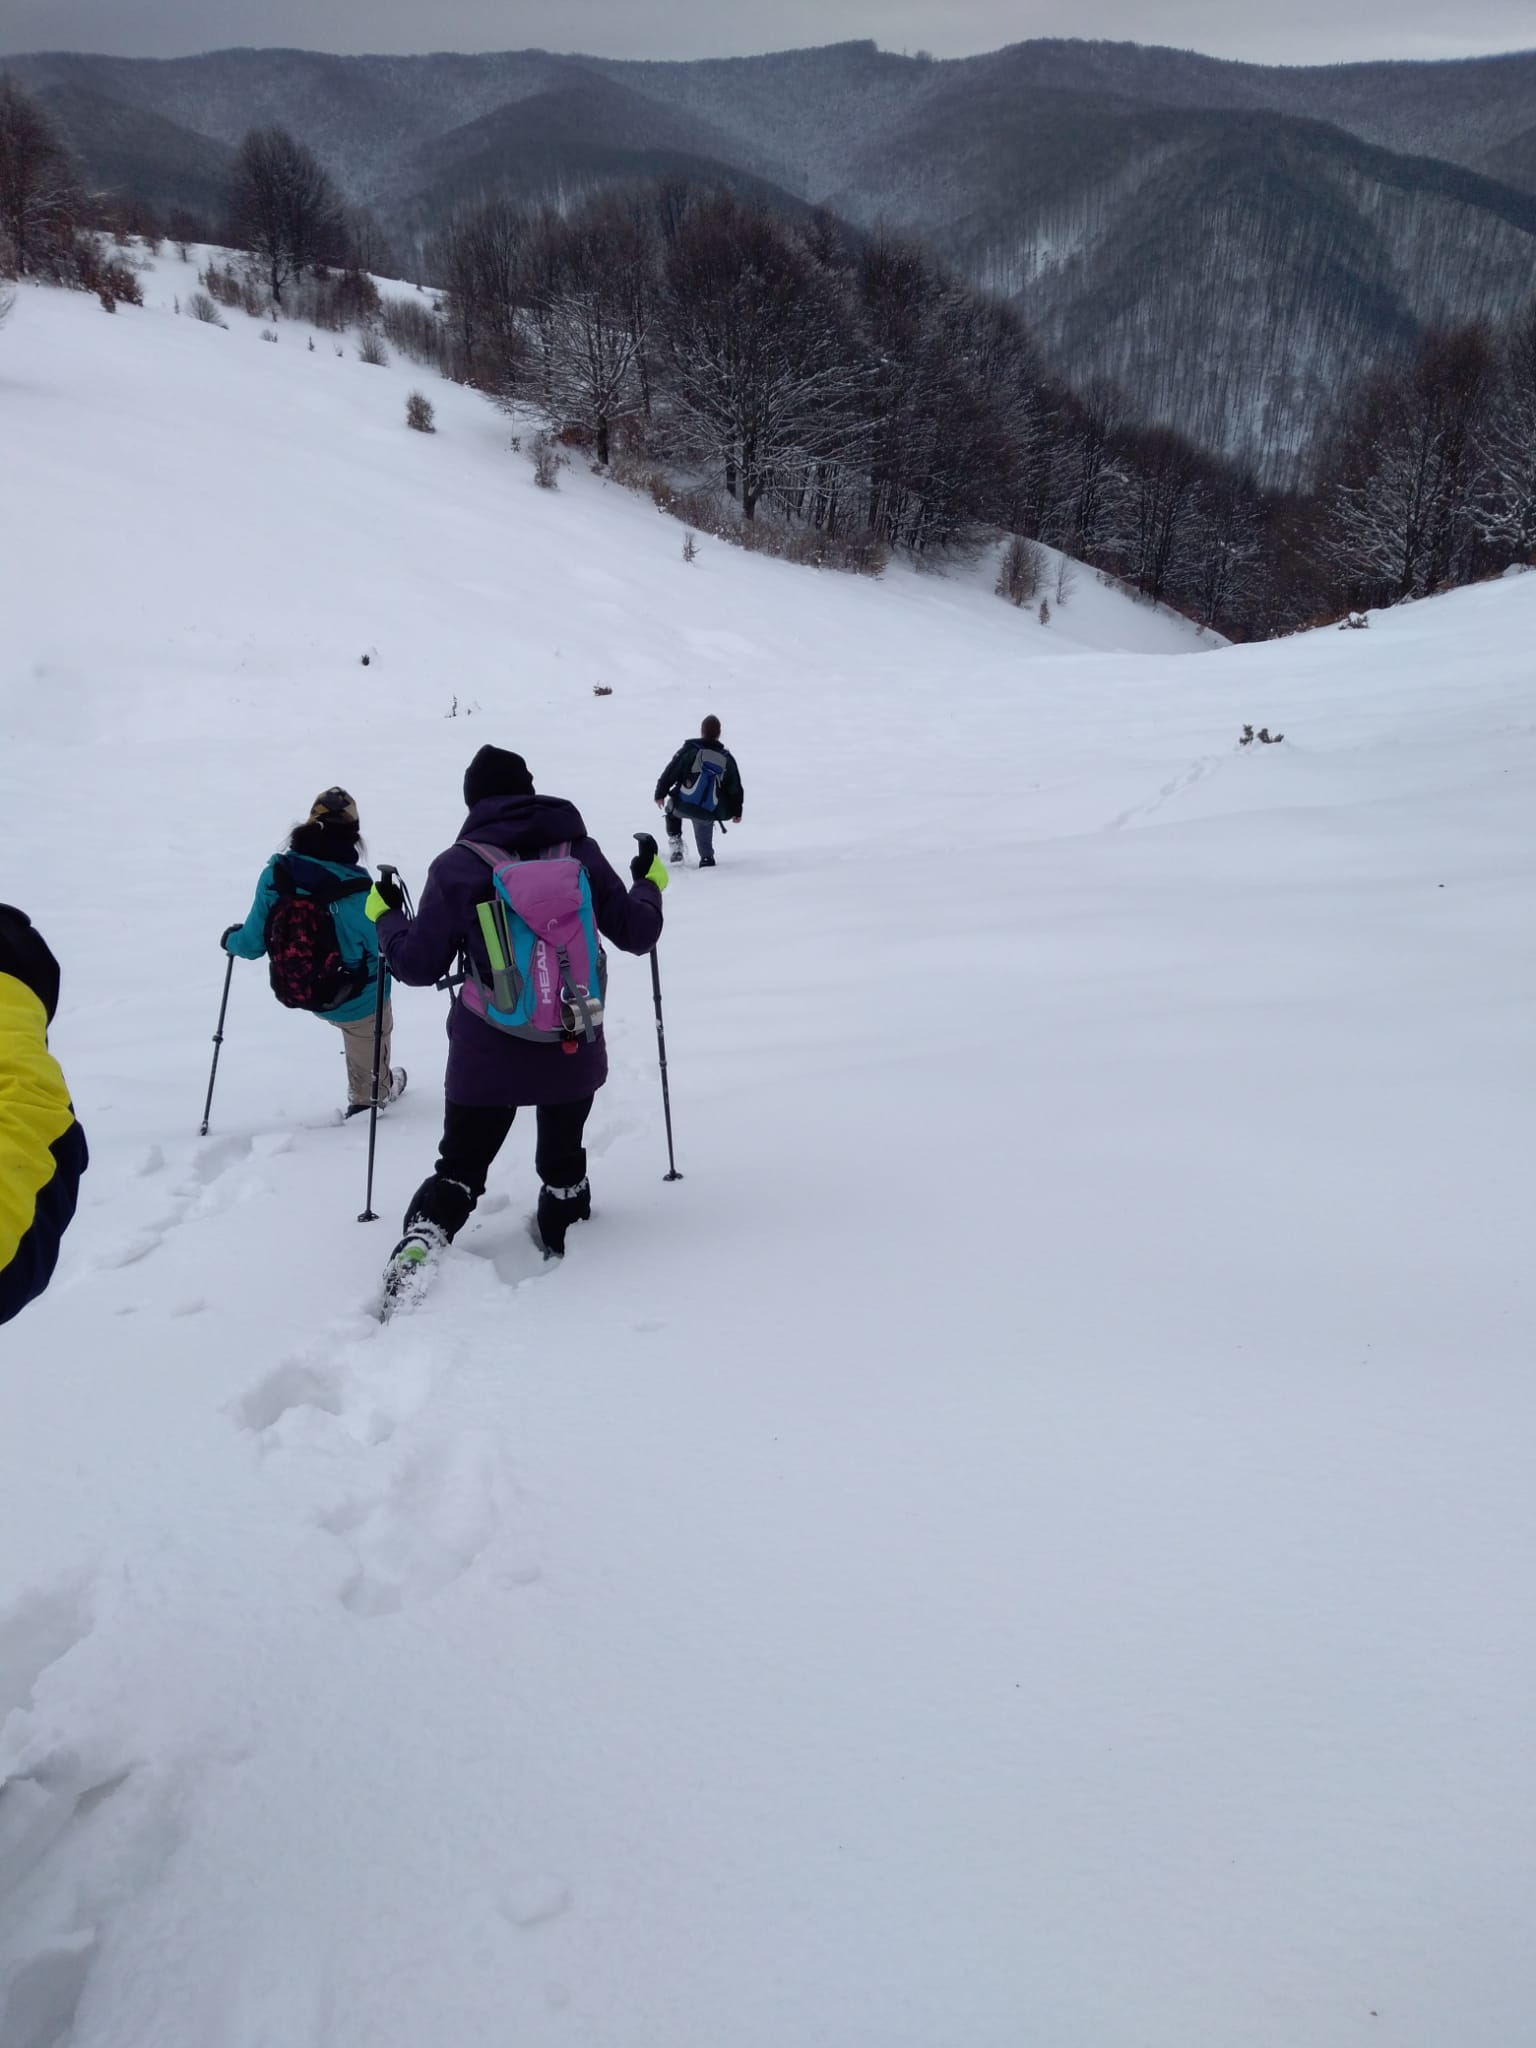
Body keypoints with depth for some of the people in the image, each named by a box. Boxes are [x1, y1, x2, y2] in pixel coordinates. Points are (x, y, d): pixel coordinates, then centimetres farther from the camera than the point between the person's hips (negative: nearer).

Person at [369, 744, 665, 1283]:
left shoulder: (455, 867, -8)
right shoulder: (579, 851, -4)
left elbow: (419, 965, -3)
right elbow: (635, 932, 3)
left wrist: (386, 918, 15)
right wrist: (649, 884, 22)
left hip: (488, 1052, -1)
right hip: (573, 1044, 2)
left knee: (460, 1164, 12)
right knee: (562, 1158, 24)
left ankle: (418, 1246, -8)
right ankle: (564, 1240, 39)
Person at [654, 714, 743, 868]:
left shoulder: (690, 749, -3)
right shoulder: (727, 759, 8)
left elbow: (670, 772, -3)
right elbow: (735, 788, 16)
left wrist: (660, 794, 8)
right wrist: (737, 812, 27)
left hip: (683, 805, -2)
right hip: (708, 813, 2)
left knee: (671, 806, 30)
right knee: (704, 828, 30)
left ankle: (675, 841, 20)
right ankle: (707, 857, 30)